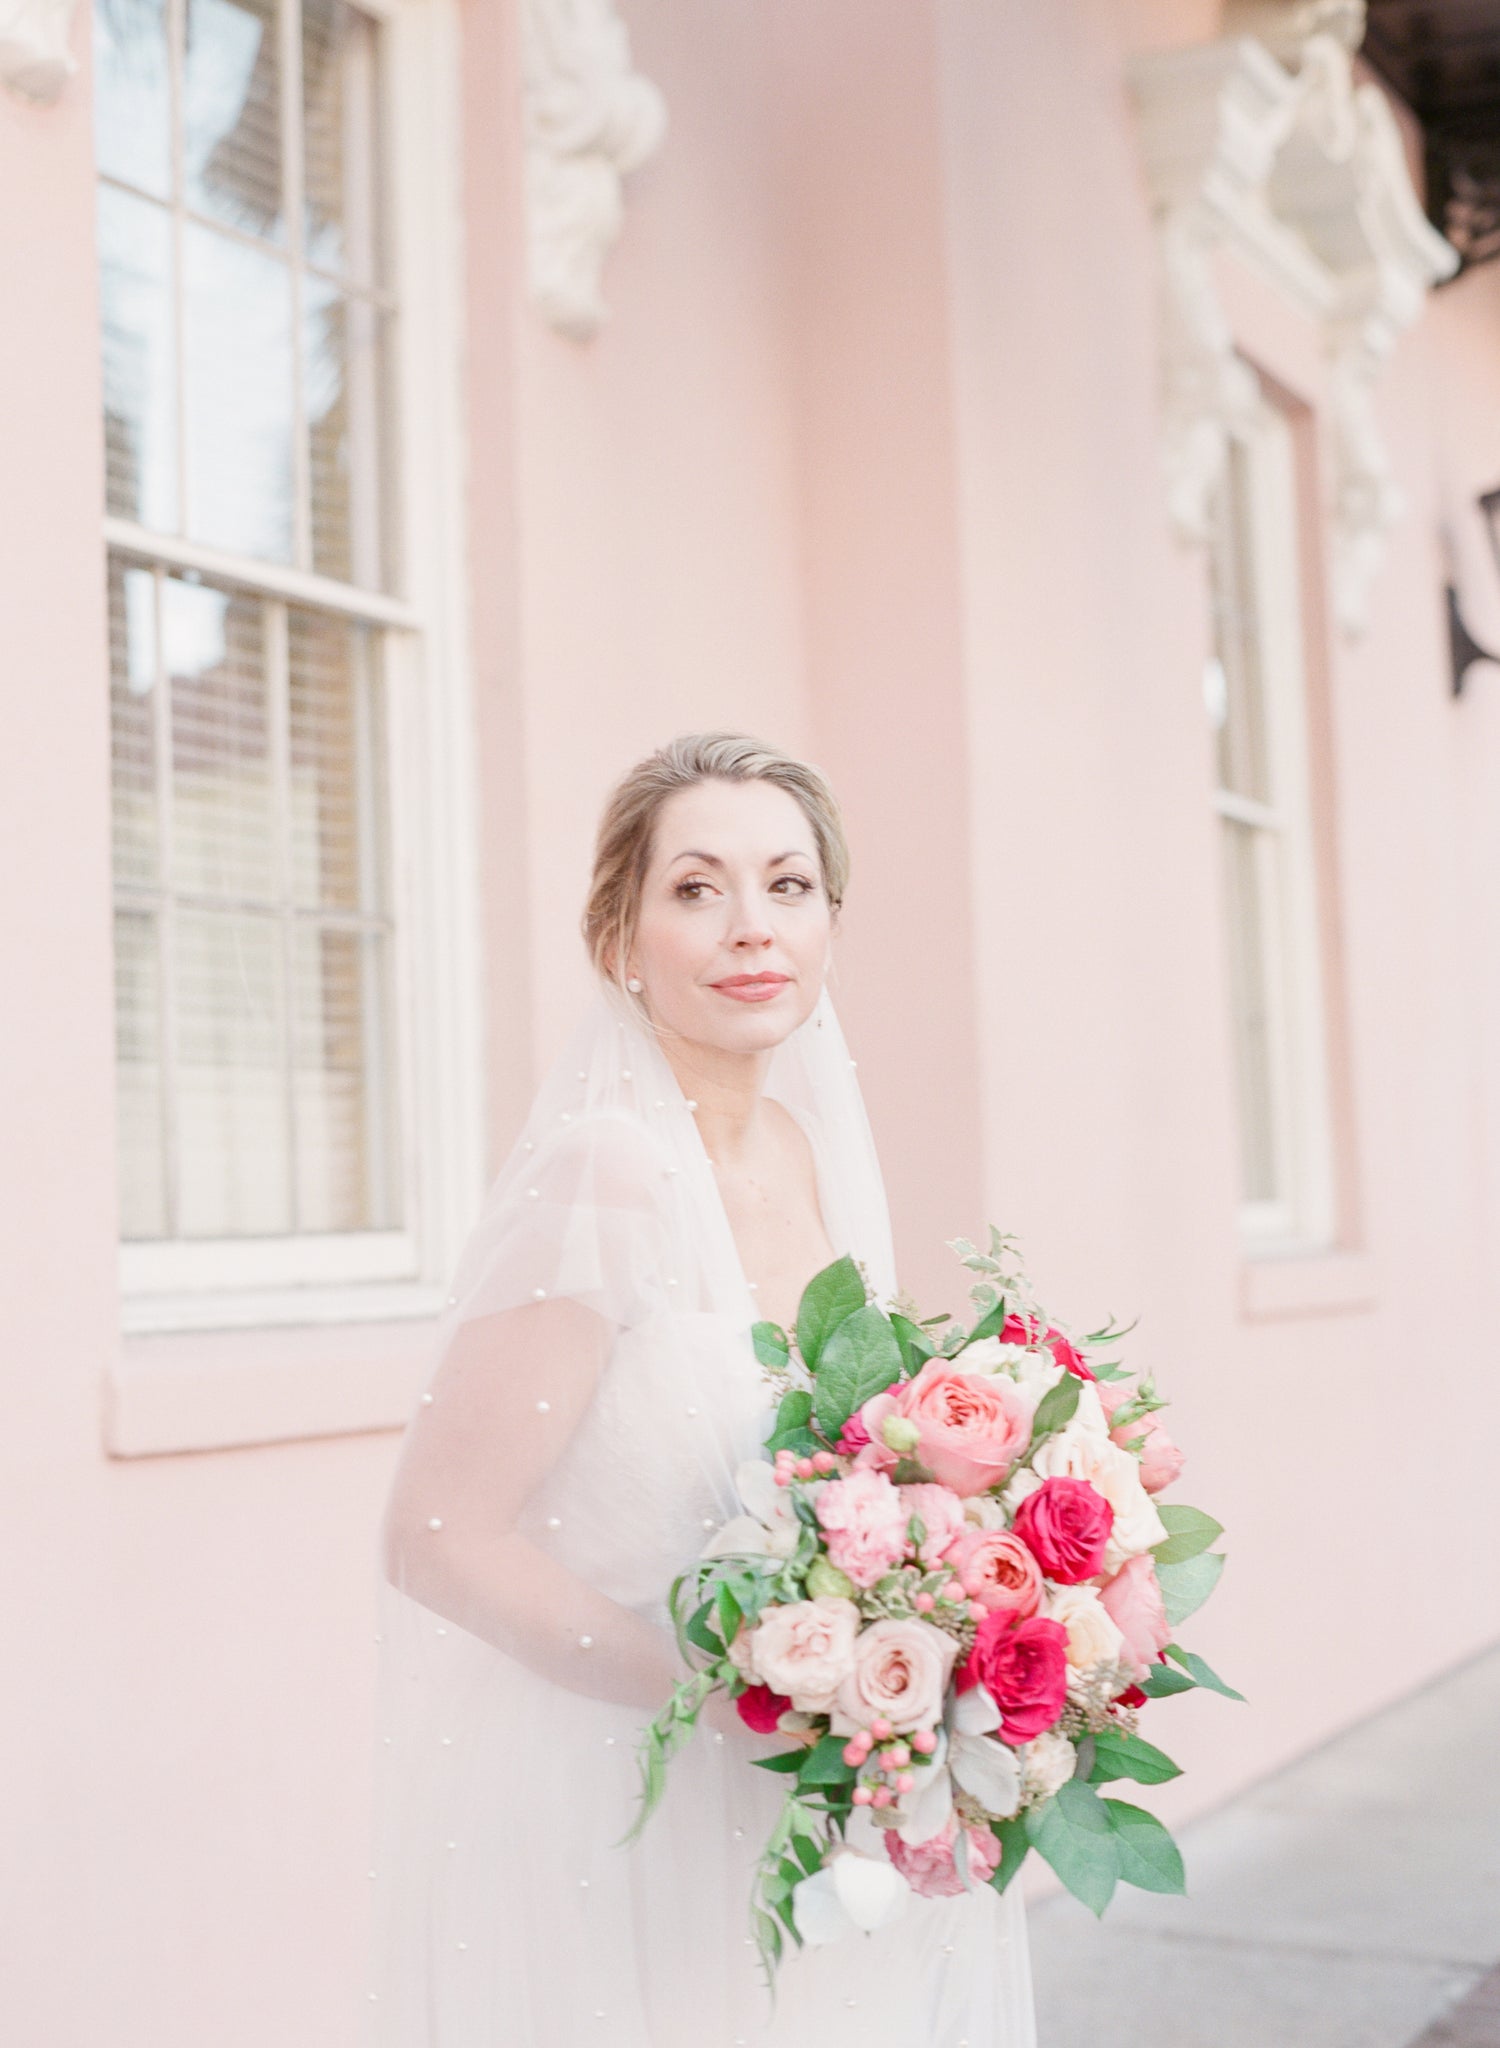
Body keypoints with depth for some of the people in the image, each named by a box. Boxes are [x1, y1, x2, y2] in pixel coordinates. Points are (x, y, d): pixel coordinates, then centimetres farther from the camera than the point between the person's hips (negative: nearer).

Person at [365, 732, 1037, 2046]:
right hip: (616, 1825, -7)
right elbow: (439, 1538, -22)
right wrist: (731, 1693, -22)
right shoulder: (607, 1172, -20)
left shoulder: (811, 1149, 1)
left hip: (802, 1808, 7)